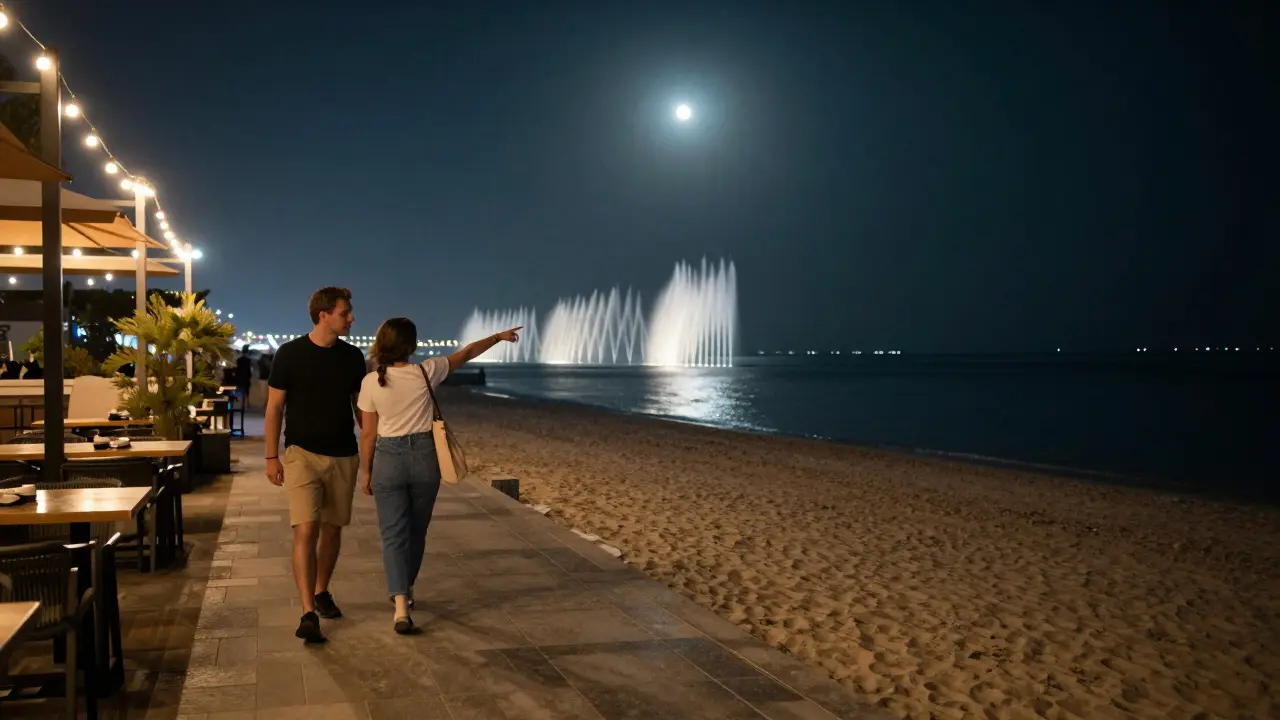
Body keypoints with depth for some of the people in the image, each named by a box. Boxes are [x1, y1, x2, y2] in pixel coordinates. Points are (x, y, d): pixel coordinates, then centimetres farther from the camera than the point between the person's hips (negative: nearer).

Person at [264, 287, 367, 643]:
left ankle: (322, 592, 32)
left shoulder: (352, 357, 3)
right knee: (306, 530, -12)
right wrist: (271, 456, -5)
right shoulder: (290, 354, -7)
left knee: (332, 529, 12)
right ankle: (308, 614, -11)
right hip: (302, 453, -4)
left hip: (343, 456, 4)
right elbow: (274, 407, -3)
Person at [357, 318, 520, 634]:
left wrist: (366, 472, 9)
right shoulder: (426, 372, -8)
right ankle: (405, 590, 38)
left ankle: (401, 606, -12)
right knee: (416, 531, 19)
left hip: (388, 459, -1)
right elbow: (466, 354, 7)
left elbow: (368, 434, -2)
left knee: (394, 534, 1)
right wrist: (499, 336, 21)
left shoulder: (370, 382, -8)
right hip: (423, 456, 1)